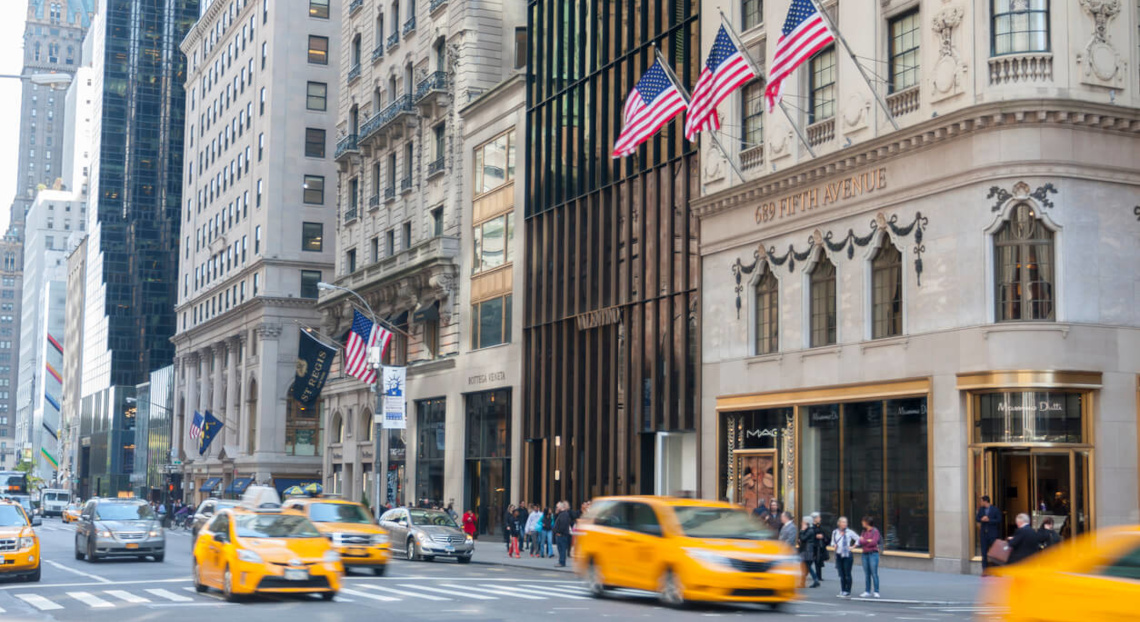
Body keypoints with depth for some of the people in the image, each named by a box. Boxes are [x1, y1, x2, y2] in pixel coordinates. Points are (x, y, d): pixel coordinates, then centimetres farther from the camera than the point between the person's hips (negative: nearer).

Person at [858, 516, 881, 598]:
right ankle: (867, 591, 11)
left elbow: (874, 542, -14)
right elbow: (860, 542, 4)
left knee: (874, 573, -7)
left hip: (873, 554, -6)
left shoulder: (875, 531, -4)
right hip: (865, 554, 6)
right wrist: (868, 541, -10)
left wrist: (864, 541, -3)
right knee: (867, 574, 7)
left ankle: (876, 592, -3)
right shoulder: (864, 531, 14)